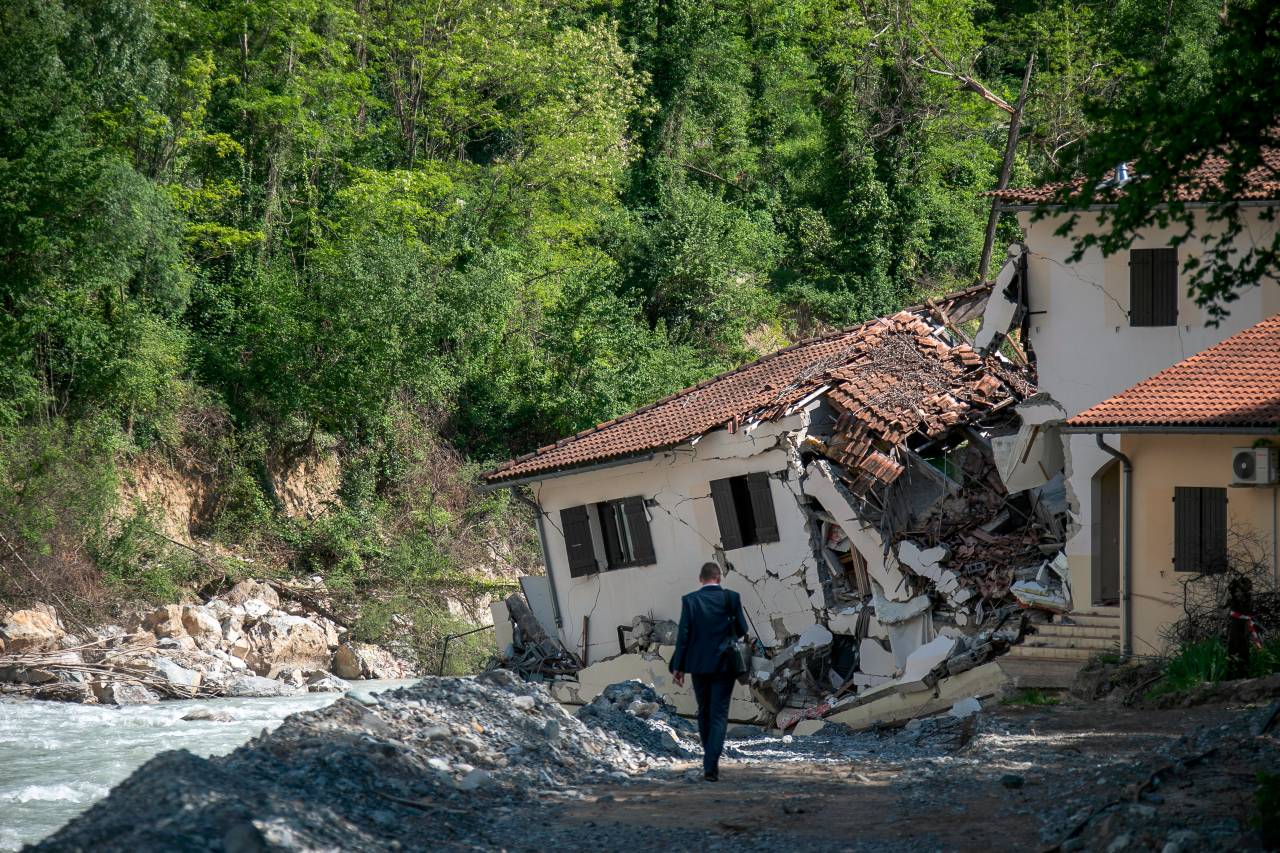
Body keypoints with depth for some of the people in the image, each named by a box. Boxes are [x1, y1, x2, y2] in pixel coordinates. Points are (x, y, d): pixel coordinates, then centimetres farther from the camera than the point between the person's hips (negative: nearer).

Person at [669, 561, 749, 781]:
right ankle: (711, 765, -13)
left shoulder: (690, 600, -5)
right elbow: (742, 630, 0)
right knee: (719, 715, -1)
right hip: (724, 664, -1)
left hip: (699, 665, 1)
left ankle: (710, 760, 26)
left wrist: (678, 666, 0)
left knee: (704, 713, 18)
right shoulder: (731, 598, -4)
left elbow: (683, 634, -6)